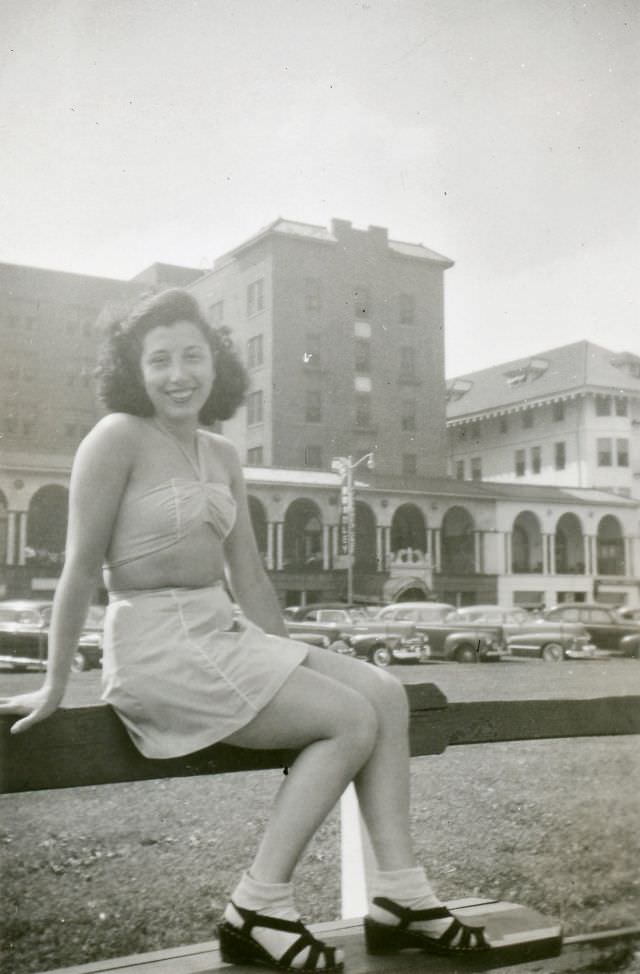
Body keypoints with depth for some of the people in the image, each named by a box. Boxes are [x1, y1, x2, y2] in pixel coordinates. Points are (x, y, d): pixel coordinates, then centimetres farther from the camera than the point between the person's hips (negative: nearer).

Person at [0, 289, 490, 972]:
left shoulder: (221, 456, 13)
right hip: (154, 647, -8)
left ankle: (399, 897, 0)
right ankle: (256, 913, -7)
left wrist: (289, 664, 16)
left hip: (219, 637, 8)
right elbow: (81, 567, -9)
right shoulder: (118, 437, -8)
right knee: (352, 722, -16)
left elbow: (247, 576, 17)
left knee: (387, 694, -4)